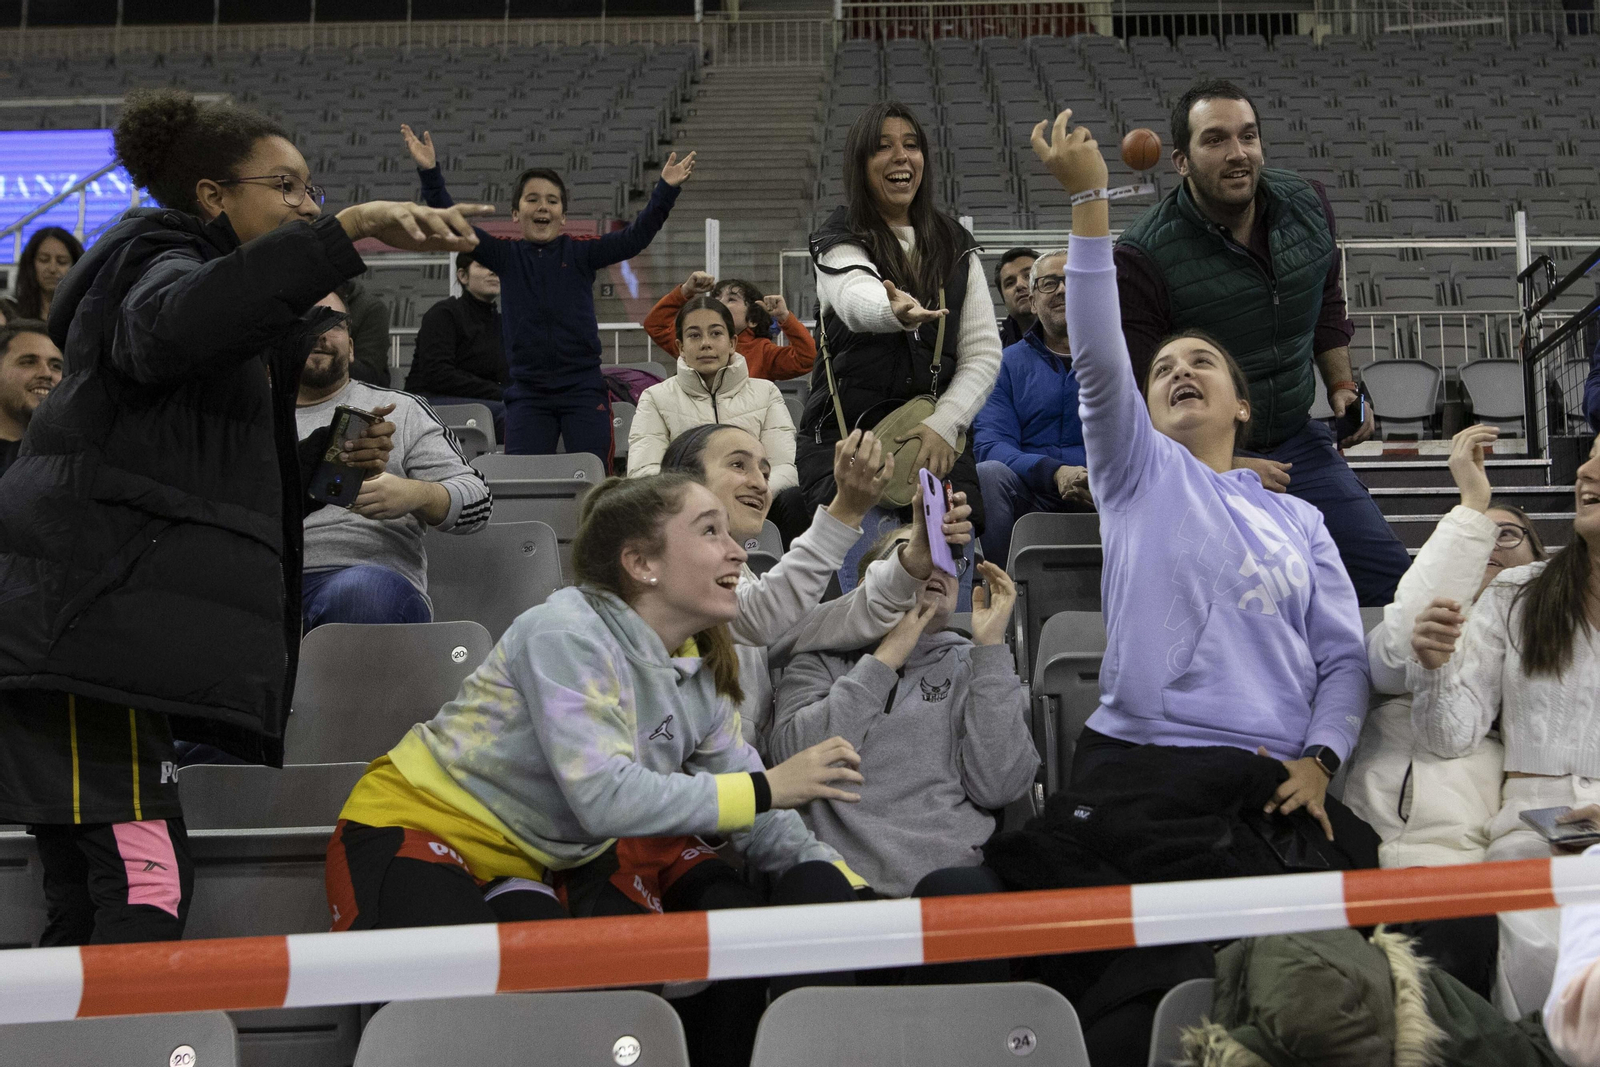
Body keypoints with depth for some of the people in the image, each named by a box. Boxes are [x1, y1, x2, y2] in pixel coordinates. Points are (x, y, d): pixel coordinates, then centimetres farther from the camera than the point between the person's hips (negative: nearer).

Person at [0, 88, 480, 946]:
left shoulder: (246, 345, 29)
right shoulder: (161, 264, 0)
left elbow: (227, 482, 32)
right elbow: (177, 323, -28)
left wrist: (328, 464, 15)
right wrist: (350, 230, -35)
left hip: (101, 637, 10)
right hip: (84, 627, -10)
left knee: (89, 902, 6)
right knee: (145, 889, -17)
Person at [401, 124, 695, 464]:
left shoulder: (582, 252, 1)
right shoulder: (505, 254, 5)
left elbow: (635, 237, -7)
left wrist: (666, 190, -19)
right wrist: (430, 173, -13)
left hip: (583, 388, -1)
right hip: (527, 392, 1)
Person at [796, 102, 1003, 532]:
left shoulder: (955, 245, 12)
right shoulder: (838, 242, -1)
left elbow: (984, 351, 6)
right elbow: (857, 300, -26)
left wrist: (945, 424, -12)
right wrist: (898, 310, -51)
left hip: (937, 444, 3)